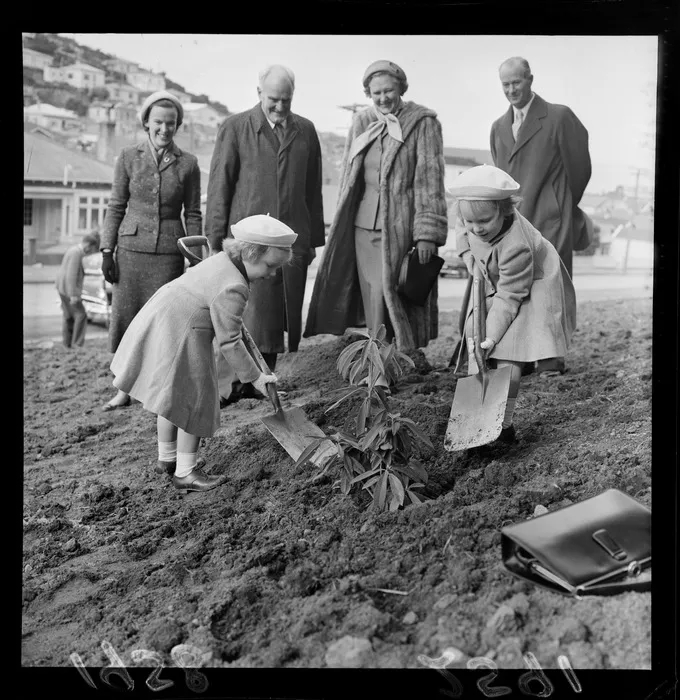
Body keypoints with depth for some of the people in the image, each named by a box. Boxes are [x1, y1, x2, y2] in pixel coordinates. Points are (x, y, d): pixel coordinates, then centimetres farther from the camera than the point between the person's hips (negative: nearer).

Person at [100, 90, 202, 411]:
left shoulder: (188, 164, 2)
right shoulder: (128, 157, 2)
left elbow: (192, 214, 5)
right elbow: (116, 207, 4)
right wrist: (107, 251, -1)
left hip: (168, 252, -1)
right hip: (131, 249, 1)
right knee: (125, 317, 3)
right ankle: (124, 388, 14)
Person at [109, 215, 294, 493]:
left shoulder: (221, 260, 5)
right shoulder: (233, 289, -25)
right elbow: (229, 342, -23)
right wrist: (254, 376, -14)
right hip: (178, 341, -10)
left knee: (172, 397, 22)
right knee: (195, 402, 1)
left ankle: (166, 458, 38)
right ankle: (185, 472, 11)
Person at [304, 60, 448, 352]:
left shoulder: (423, 123, -1)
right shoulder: (361, 122, 12)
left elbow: (430, 180, -6)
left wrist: (427, 233, -12)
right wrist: (341, 225, 12)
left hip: (401, 226, -4)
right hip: (363, 225, 4)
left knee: (399, 299, -4)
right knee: (372, 299, 4)